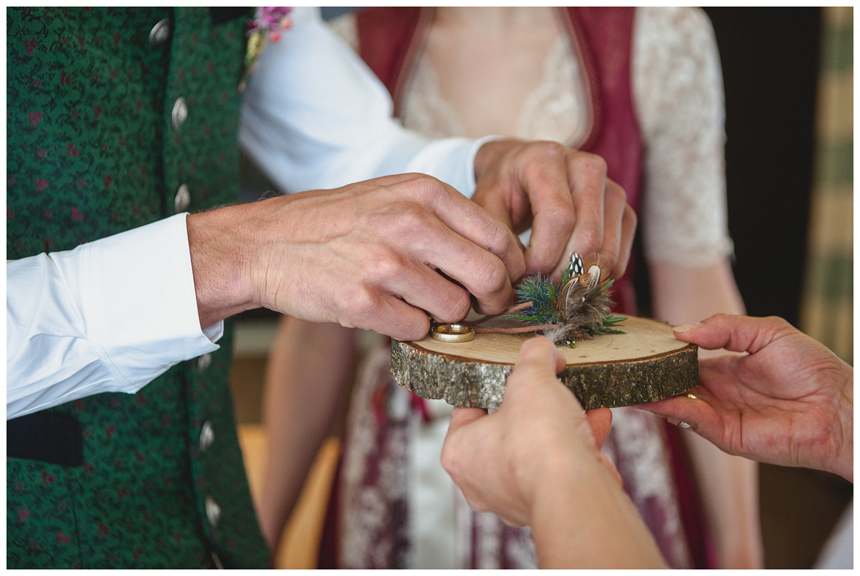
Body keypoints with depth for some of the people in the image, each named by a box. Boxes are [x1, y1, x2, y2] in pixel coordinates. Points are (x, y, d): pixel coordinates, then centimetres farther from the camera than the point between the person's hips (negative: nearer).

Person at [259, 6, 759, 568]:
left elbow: (698, 299, -5)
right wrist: (257, 539, 1)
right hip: (410, 483, 1)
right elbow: (317, 332, -2)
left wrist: (739, 548, -4)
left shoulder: (663, 34, -7)